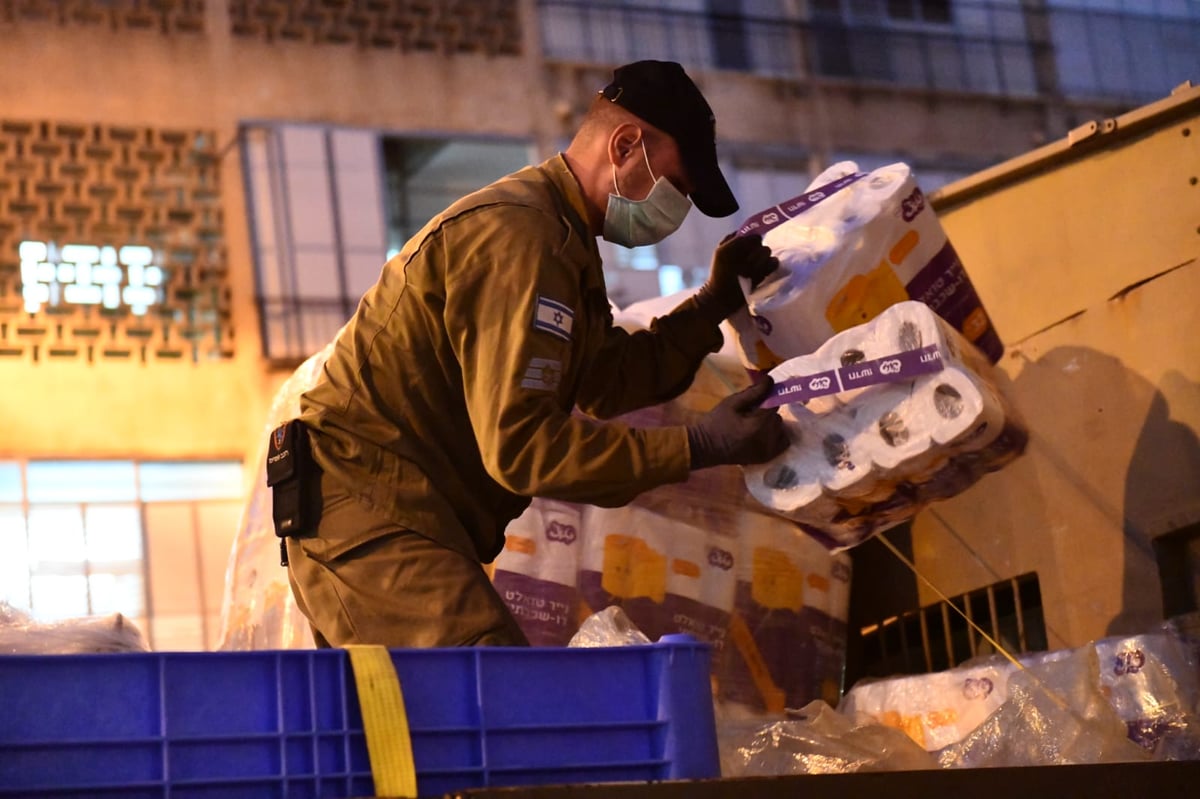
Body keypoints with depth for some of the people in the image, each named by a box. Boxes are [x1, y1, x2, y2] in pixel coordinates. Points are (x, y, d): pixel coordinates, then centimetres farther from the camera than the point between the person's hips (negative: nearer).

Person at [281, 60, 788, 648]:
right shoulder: (519, 236, -18)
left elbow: (604, 380, 15)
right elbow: (517, 443, -24)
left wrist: (713, 304, 8)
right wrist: (698, 448, -23)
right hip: (371, 514, -11)